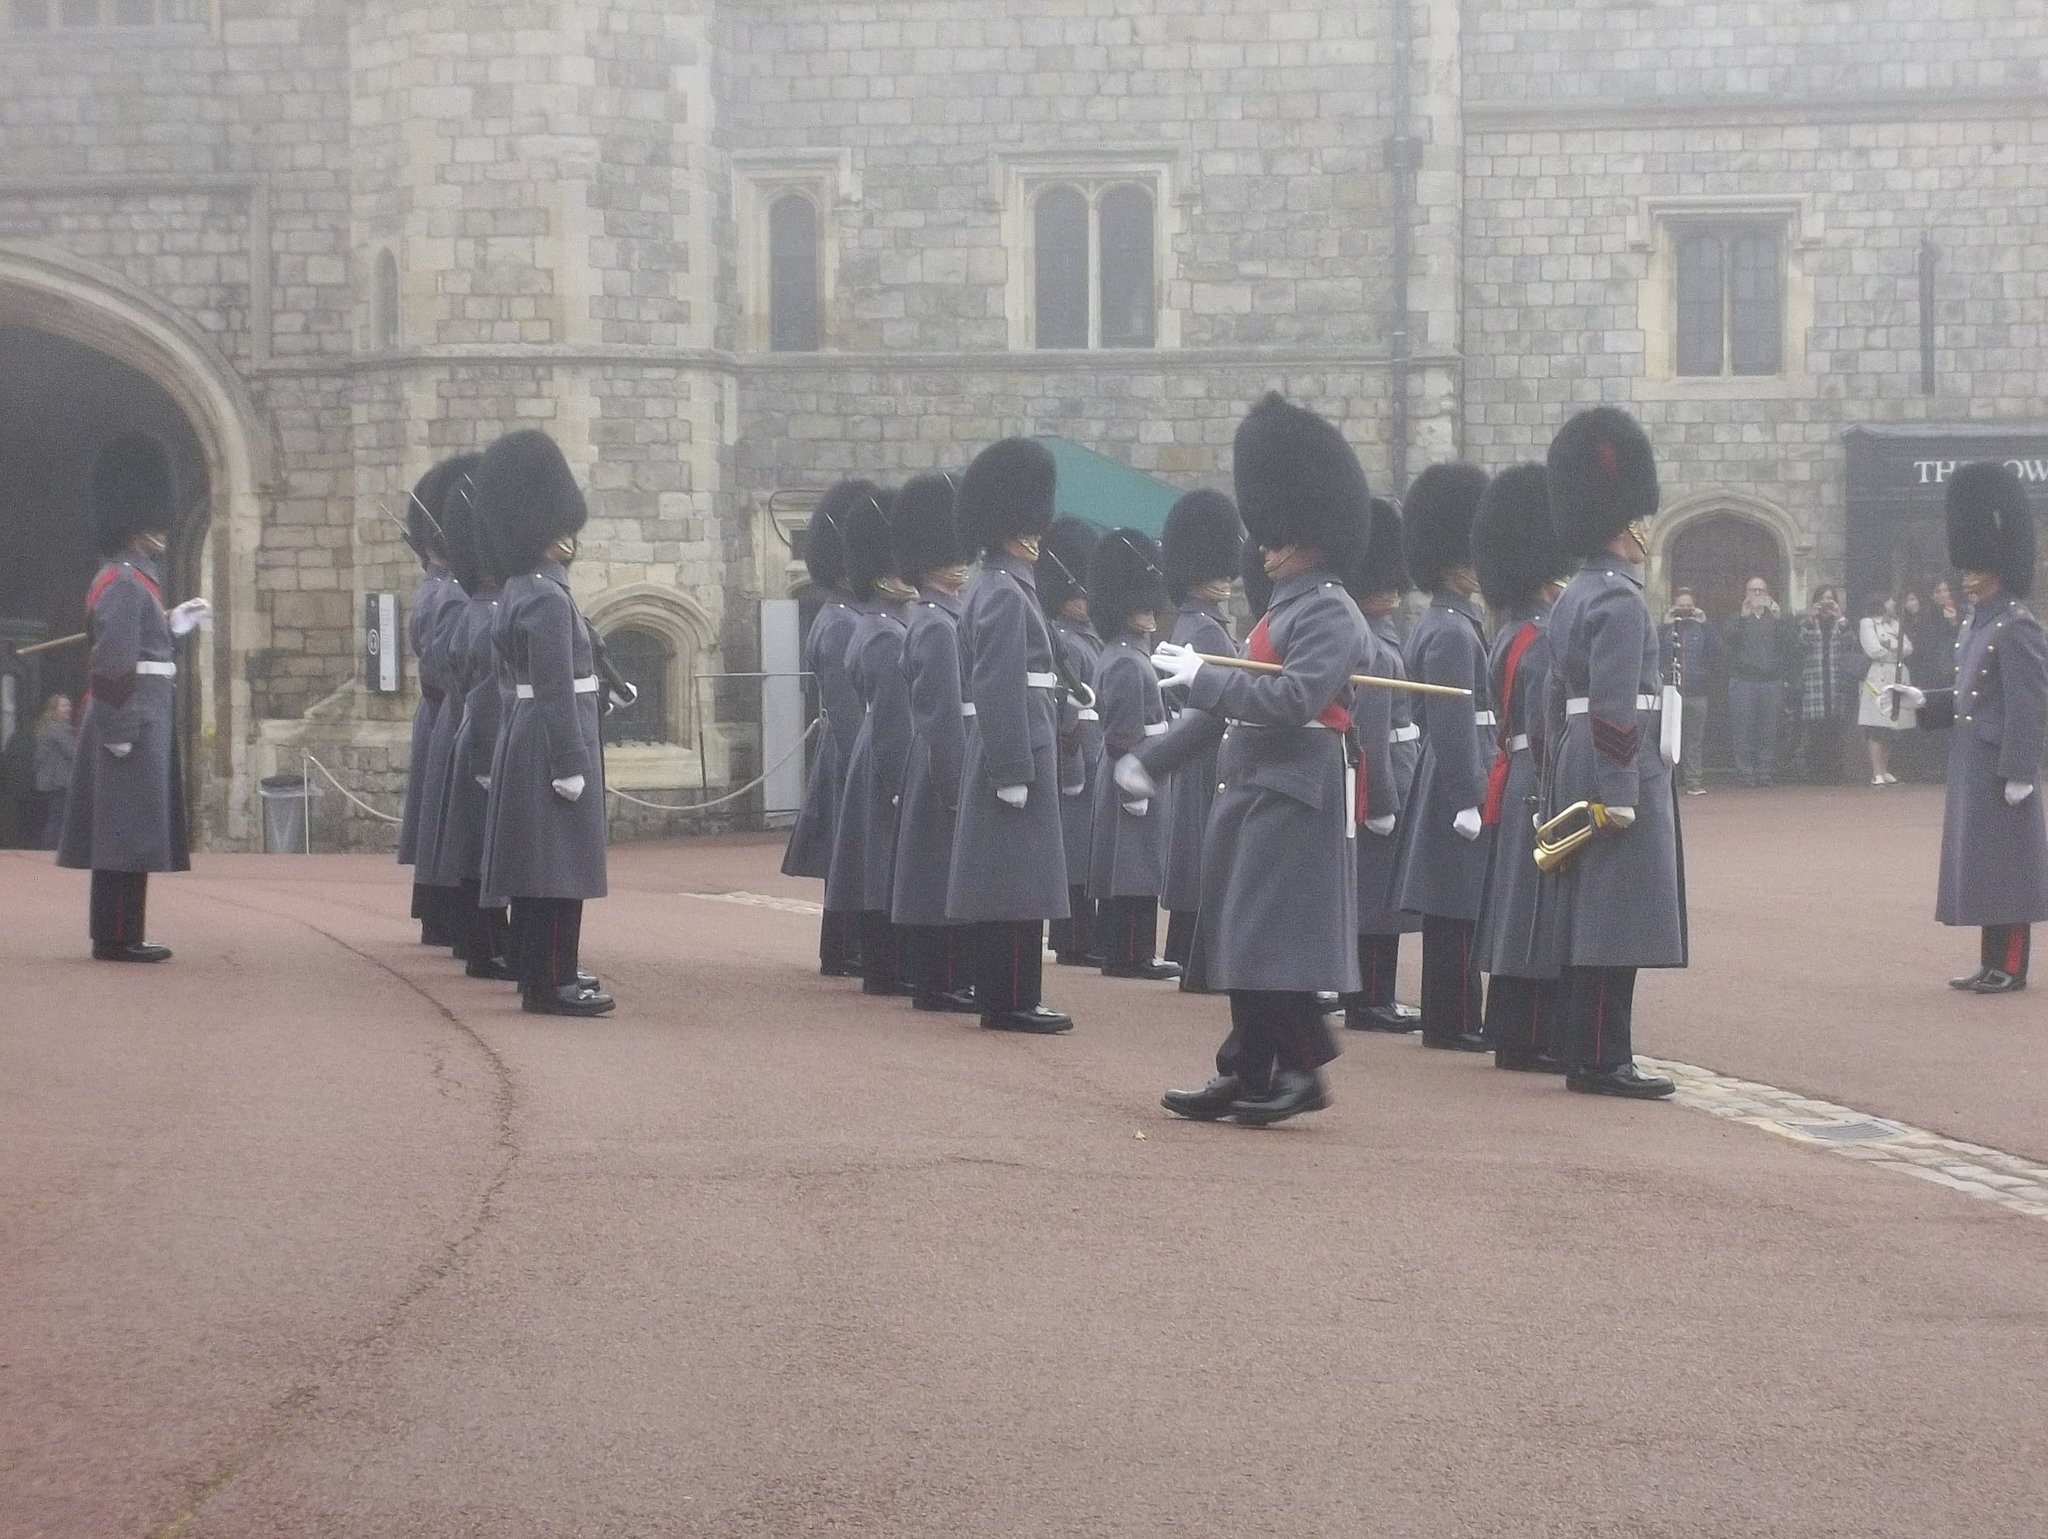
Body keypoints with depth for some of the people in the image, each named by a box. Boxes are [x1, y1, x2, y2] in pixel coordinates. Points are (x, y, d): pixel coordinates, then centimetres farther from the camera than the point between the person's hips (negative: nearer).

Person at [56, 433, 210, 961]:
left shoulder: (135, 579, 17)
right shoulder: (123, 582, -15)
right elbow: (111, 663, -21)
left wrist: (174, 628, 16)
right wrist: (118, 732, -22)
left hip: (142, 722, 10)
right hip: (132, 723, -10)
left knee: (127, 833, 12)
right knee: (127, 834, -7)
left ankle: (118, 935, 16)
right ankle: (118, 937, -4)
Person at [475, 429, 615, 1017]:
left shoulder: (520, 590, 13)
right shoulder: (548, 599, -18)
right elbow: (556, 691, -21)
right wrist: (571, 766, -20)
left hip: (526, 735, 10)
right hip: (552, 742, -10)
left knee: (541, 863, 15)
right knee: (559, 865, -7)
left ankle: (541, 972, 23)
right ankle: (552, 983, -5)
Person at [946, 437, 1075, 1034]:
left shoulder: (992, 588, 16)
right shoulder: (1006, 594, -15)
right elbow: (999, 691, -21)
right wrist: (1014, 774, -22)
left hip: (1008, 753, 10)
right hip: (1016, 750, -10)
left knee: (1003, 882, 12)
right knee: (1019, 885, -7)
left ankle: (1001, 997, 16)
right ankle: (1013, 1002, -5)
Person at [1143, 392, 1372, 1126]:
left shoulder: (1329, 614, -14)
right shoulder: (1283, 607, 16)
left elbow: (1293, 701, -25)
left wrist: (1202, 676, -20)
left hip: (1293, 797, -10)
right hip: (1251, 790, 10)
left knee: (1273, 941, -9)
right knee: (1238, 940, 10)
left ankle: (1303, 1070, -3)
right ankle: (1247, 1075, 15)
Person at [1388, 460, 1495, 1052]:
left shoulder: (1436, 625, 15)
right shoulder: (1453, 632, -16)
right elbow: (1454, 726, -21)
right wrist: (1470, 802, -22)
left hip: (1446, 783, 10)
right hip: (1460, 783, -10)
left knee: (1452, 910, 13)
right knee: (1458, 911, -6)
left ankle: (1454, 1017, 18)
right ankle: (1452, 1022, -2)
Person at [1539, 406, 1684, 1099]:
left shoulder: (1572, 599, 16)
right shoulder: (1621, 601, -14)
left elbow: (1556, 699, 19)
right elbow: (1614, 709, -20)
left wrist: (1562, 790, 22)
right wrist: (1619, 797, -21)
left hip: (1577, 771, 10)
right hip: (1623, 772, -10)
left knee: (1588, 920, 12)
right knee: (1616, 925, -8)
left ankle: (1586, 1054, 16)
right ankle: (1603, 1061, -7)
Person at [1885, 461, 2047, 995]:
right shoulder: (1976, 623, 13)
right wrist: (1924, 701, 9)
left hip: (2000, 766, -9)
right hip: (1971, 762, 9)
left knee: (2005, 865, -4)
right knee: (1978, 864, 11)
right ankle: (1992, 963, 18)